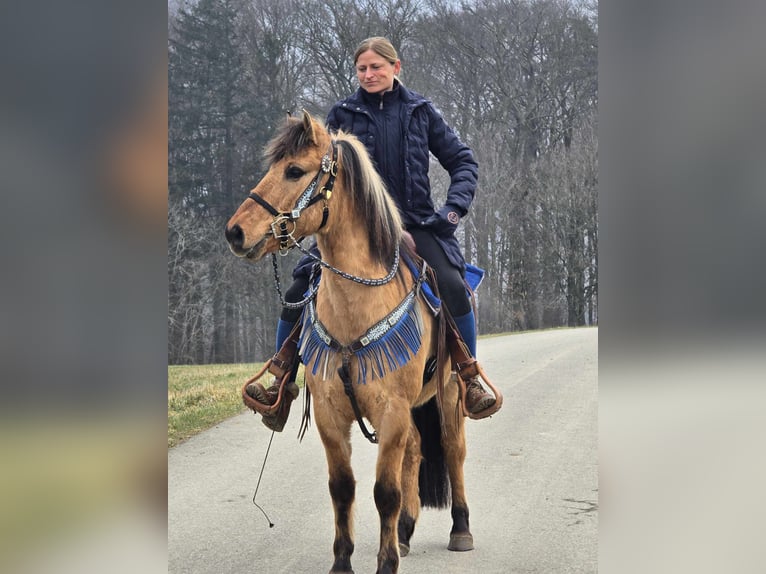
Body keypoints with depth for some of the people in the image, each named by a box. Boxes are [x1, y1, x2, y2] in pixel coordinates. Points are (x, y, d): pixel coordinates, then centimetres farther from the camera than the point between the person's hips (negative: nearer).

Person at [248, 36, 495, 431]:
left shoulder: (420, 112, 5)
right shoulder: (343, 114, 4)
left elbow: (463, 162, 9)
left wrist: (453, 208, -7)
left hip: (415, 223, -1)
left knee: (454, 287, -25)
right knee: (298, 294, -13)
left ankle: (468, 380, -6)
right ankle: (283, 384, 5)